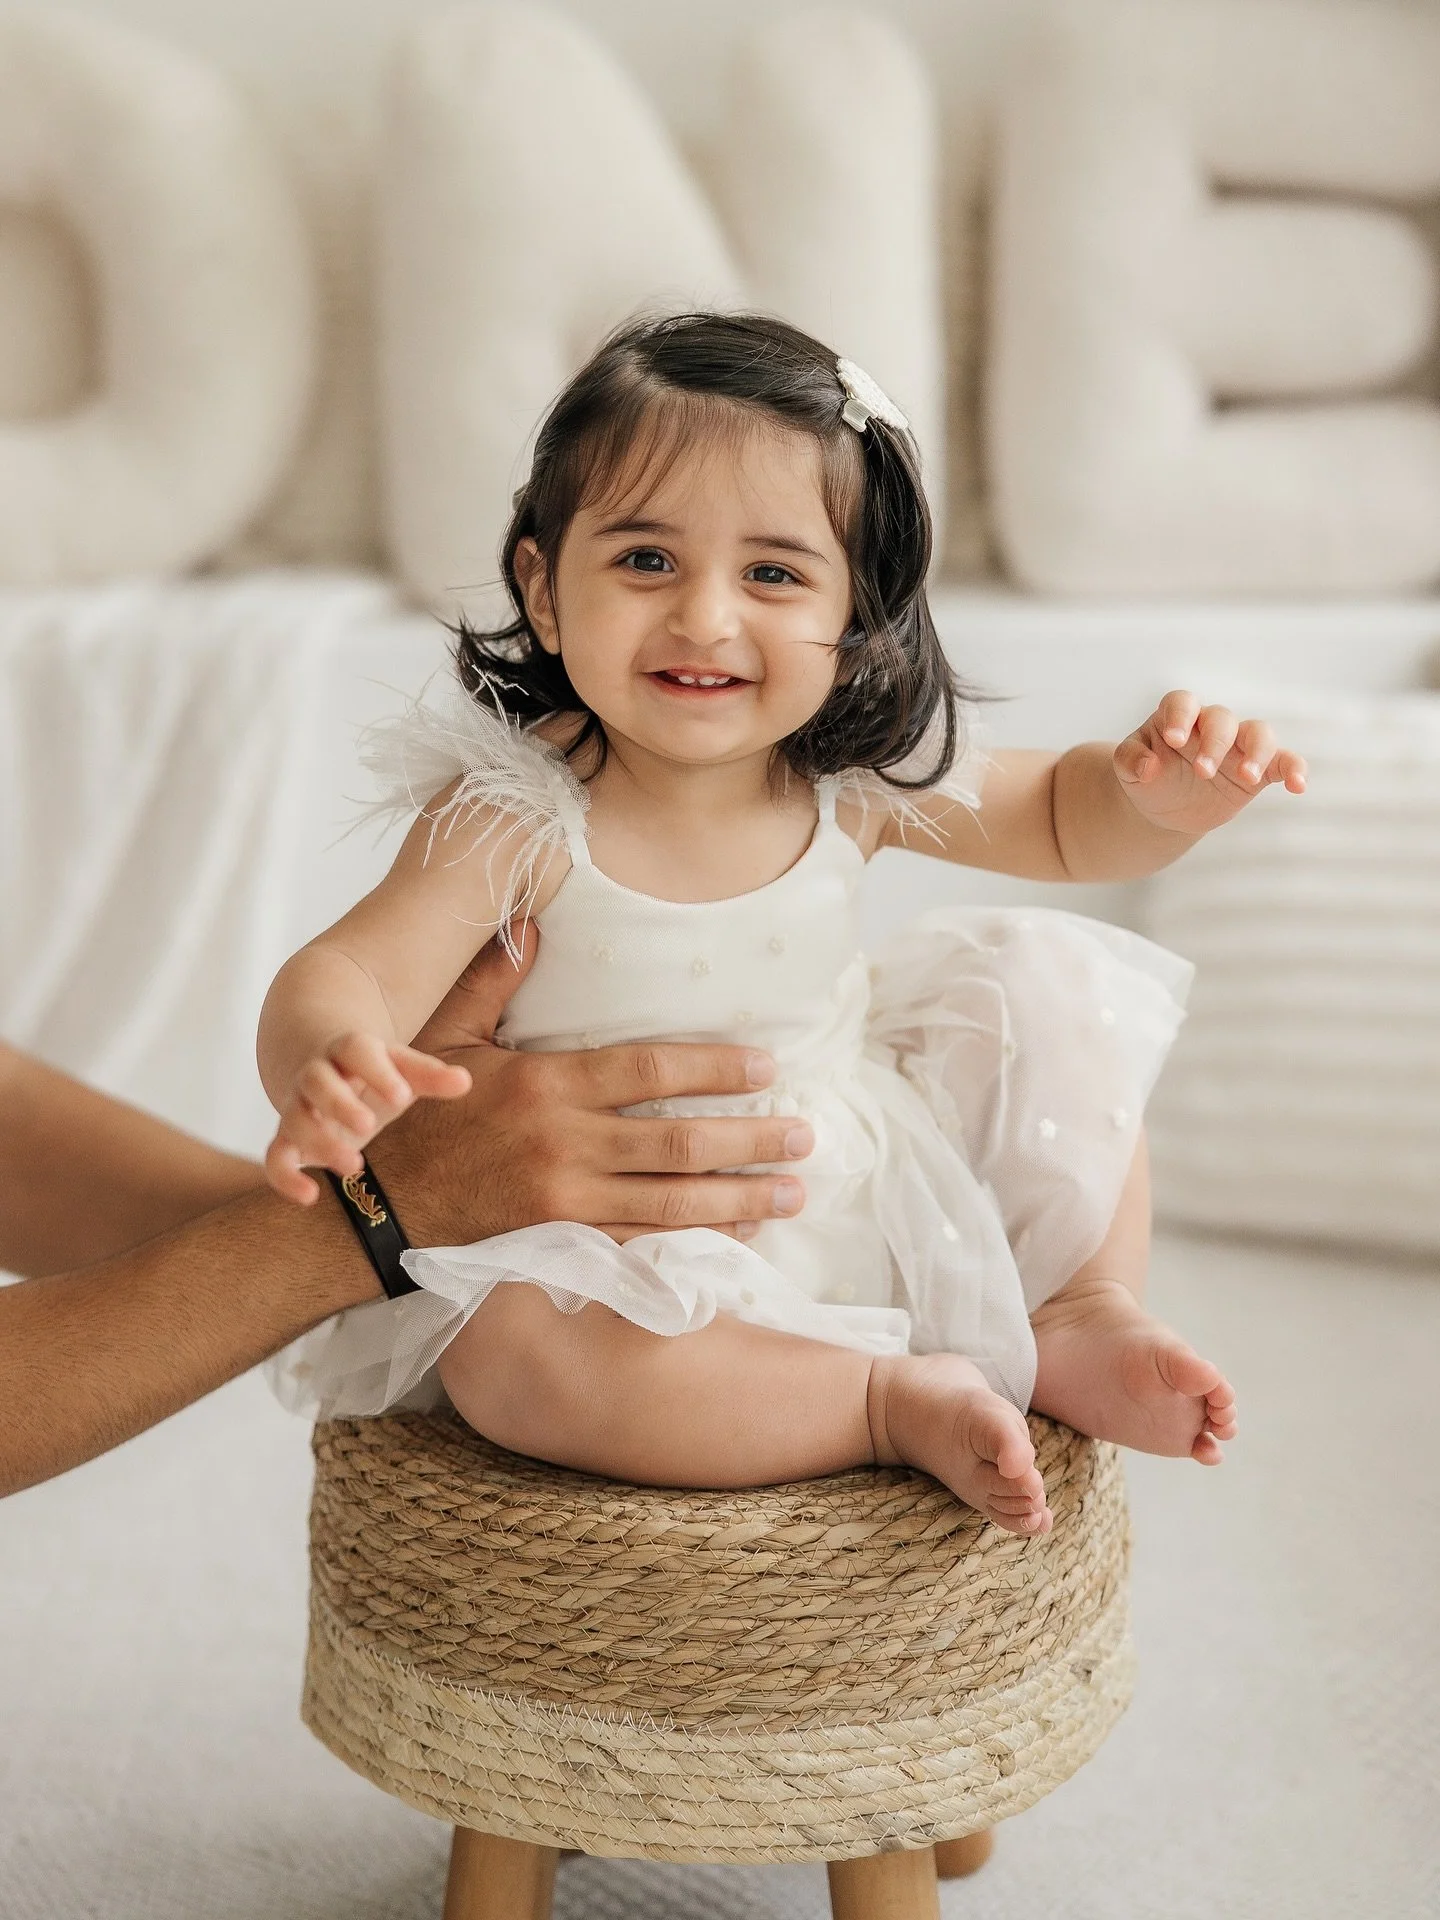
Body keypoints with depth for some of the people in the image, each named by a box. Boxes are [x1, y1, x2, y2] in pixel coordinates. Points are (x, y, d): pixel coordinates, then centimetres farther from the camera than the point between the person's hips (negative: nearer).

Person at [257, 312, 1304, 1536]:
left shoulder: (854, 780, -7)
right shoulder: (519, 817, -20)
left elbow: (1061, 823, 7)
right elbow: (348, 974, -27)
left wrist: (1156, 795, -17)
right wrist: (329, 1068, -52)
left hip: (864, 1192, 5)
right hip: (627, 1250, -4)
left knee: (1063, 1022, 0)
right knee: (511, 1356, -34)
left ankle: (1078, 1320, 4)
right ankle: (893, 1402, -22)